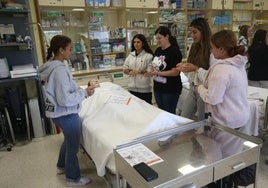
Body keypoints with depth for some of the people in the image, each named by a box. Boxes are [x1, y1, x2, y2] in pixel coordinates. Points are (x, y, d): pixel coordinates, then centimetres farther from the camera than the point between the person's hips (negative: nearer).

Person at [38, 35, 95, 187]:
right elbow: (65, 100, -28)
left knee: (68, 140, 30)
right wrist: (84, 92, -19)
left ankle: (62, 166, 50)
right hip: (67, 114, -10)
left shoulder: (51, 66, 4)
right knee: (73, 146, 10)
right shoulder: (60, 70, -27)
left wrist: (78, 90, 9)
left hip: (58, 113, 10)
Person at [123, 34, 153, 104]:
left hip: (144, 89, -4)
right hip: (132, 88, 4)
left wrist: (139, 71, -21)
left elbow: (150, 72, -10)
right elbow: (125, 69, 11)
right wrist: (131, 71, -8)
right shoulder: (130, 55, 9)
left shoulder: (148, 56, -7)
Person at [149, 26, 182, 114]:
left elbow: (175, 72, -19)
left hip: (171, 90, -7)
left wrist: (158, 73, -23)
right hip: (158, 87, 7)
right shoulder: (158, 50, 8)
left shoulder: (174, 51, -14)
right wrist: (150, 71, -1)